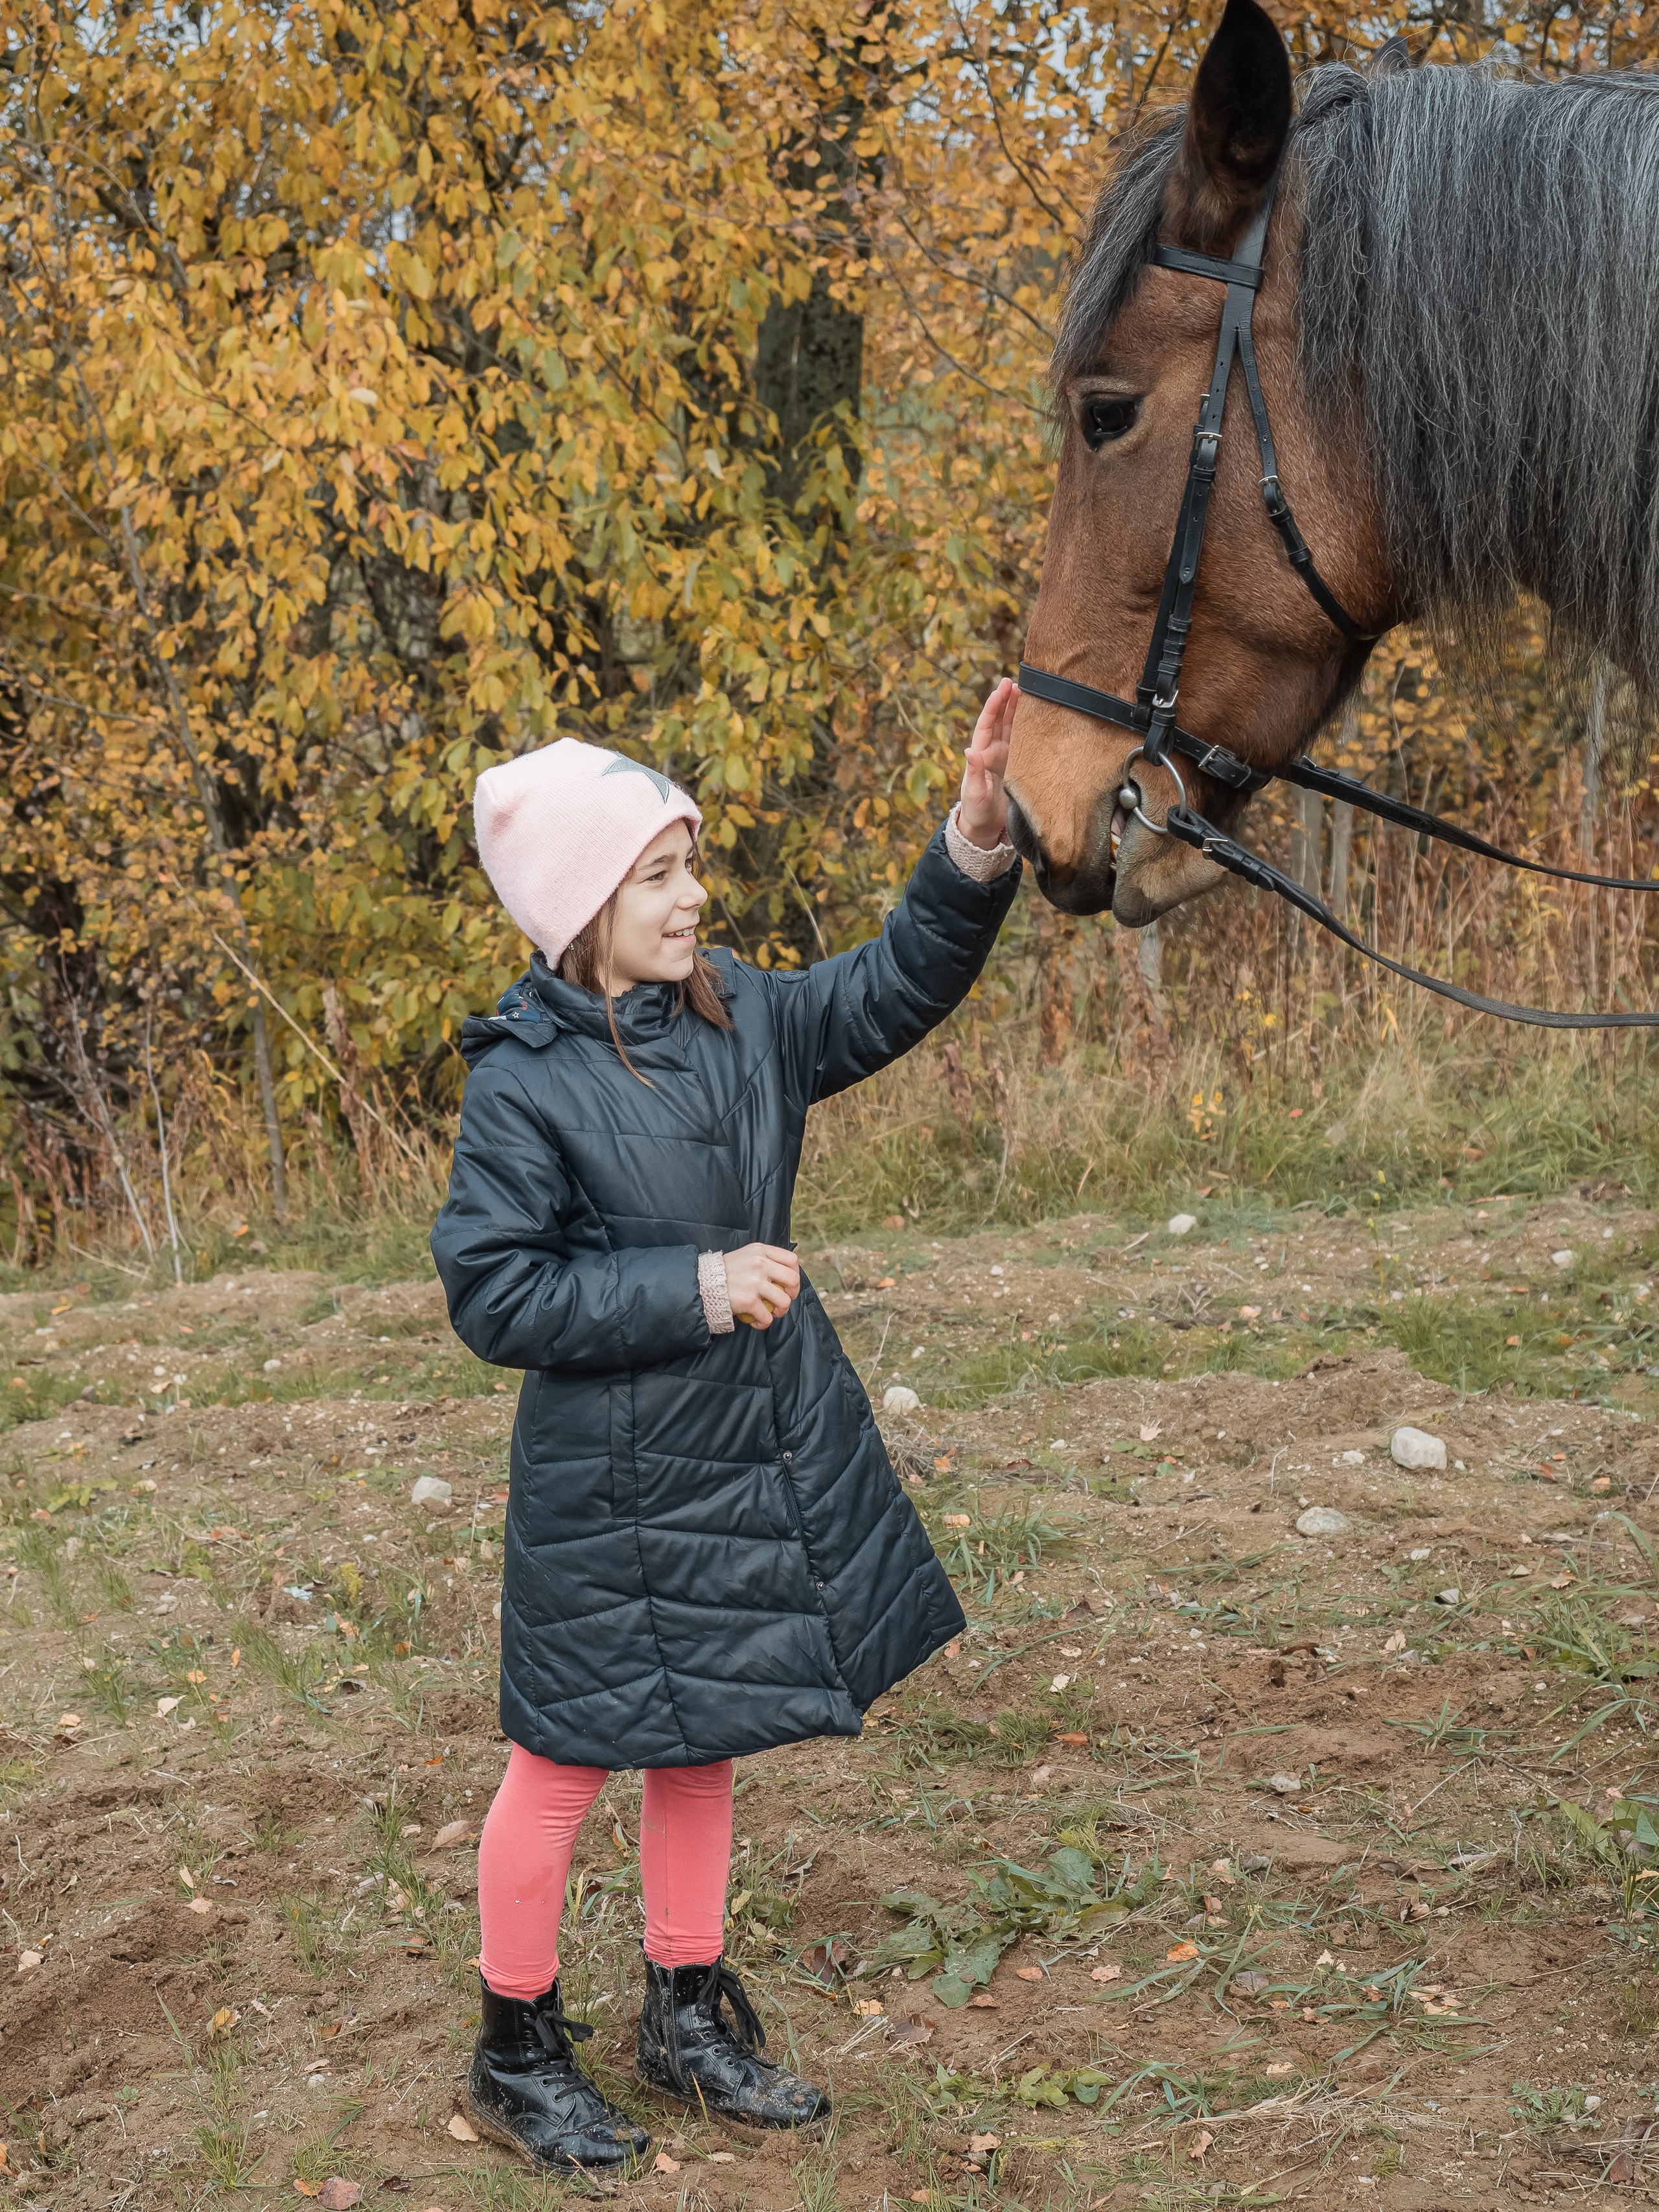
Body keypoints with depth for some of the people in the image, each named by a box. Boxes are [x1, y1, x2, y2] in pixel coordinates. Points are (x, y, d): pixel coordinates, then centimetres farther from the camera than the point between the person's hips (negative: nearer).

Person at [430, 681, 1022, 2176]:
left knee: (703, 1742, 19)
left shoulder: (744, 1016, 1)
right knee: (572, 1759, 6)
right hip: (613, 1481, -6)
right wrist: (693, 1288, -22)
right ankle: (518, 2053, 24)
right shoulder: (526, 1081, -17)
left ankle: (690, 2018, 35)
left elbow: (896, 989, 0)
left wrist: (975, 844, -16)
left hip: (763, 1458, 7)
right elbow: (494, 1294, -18)